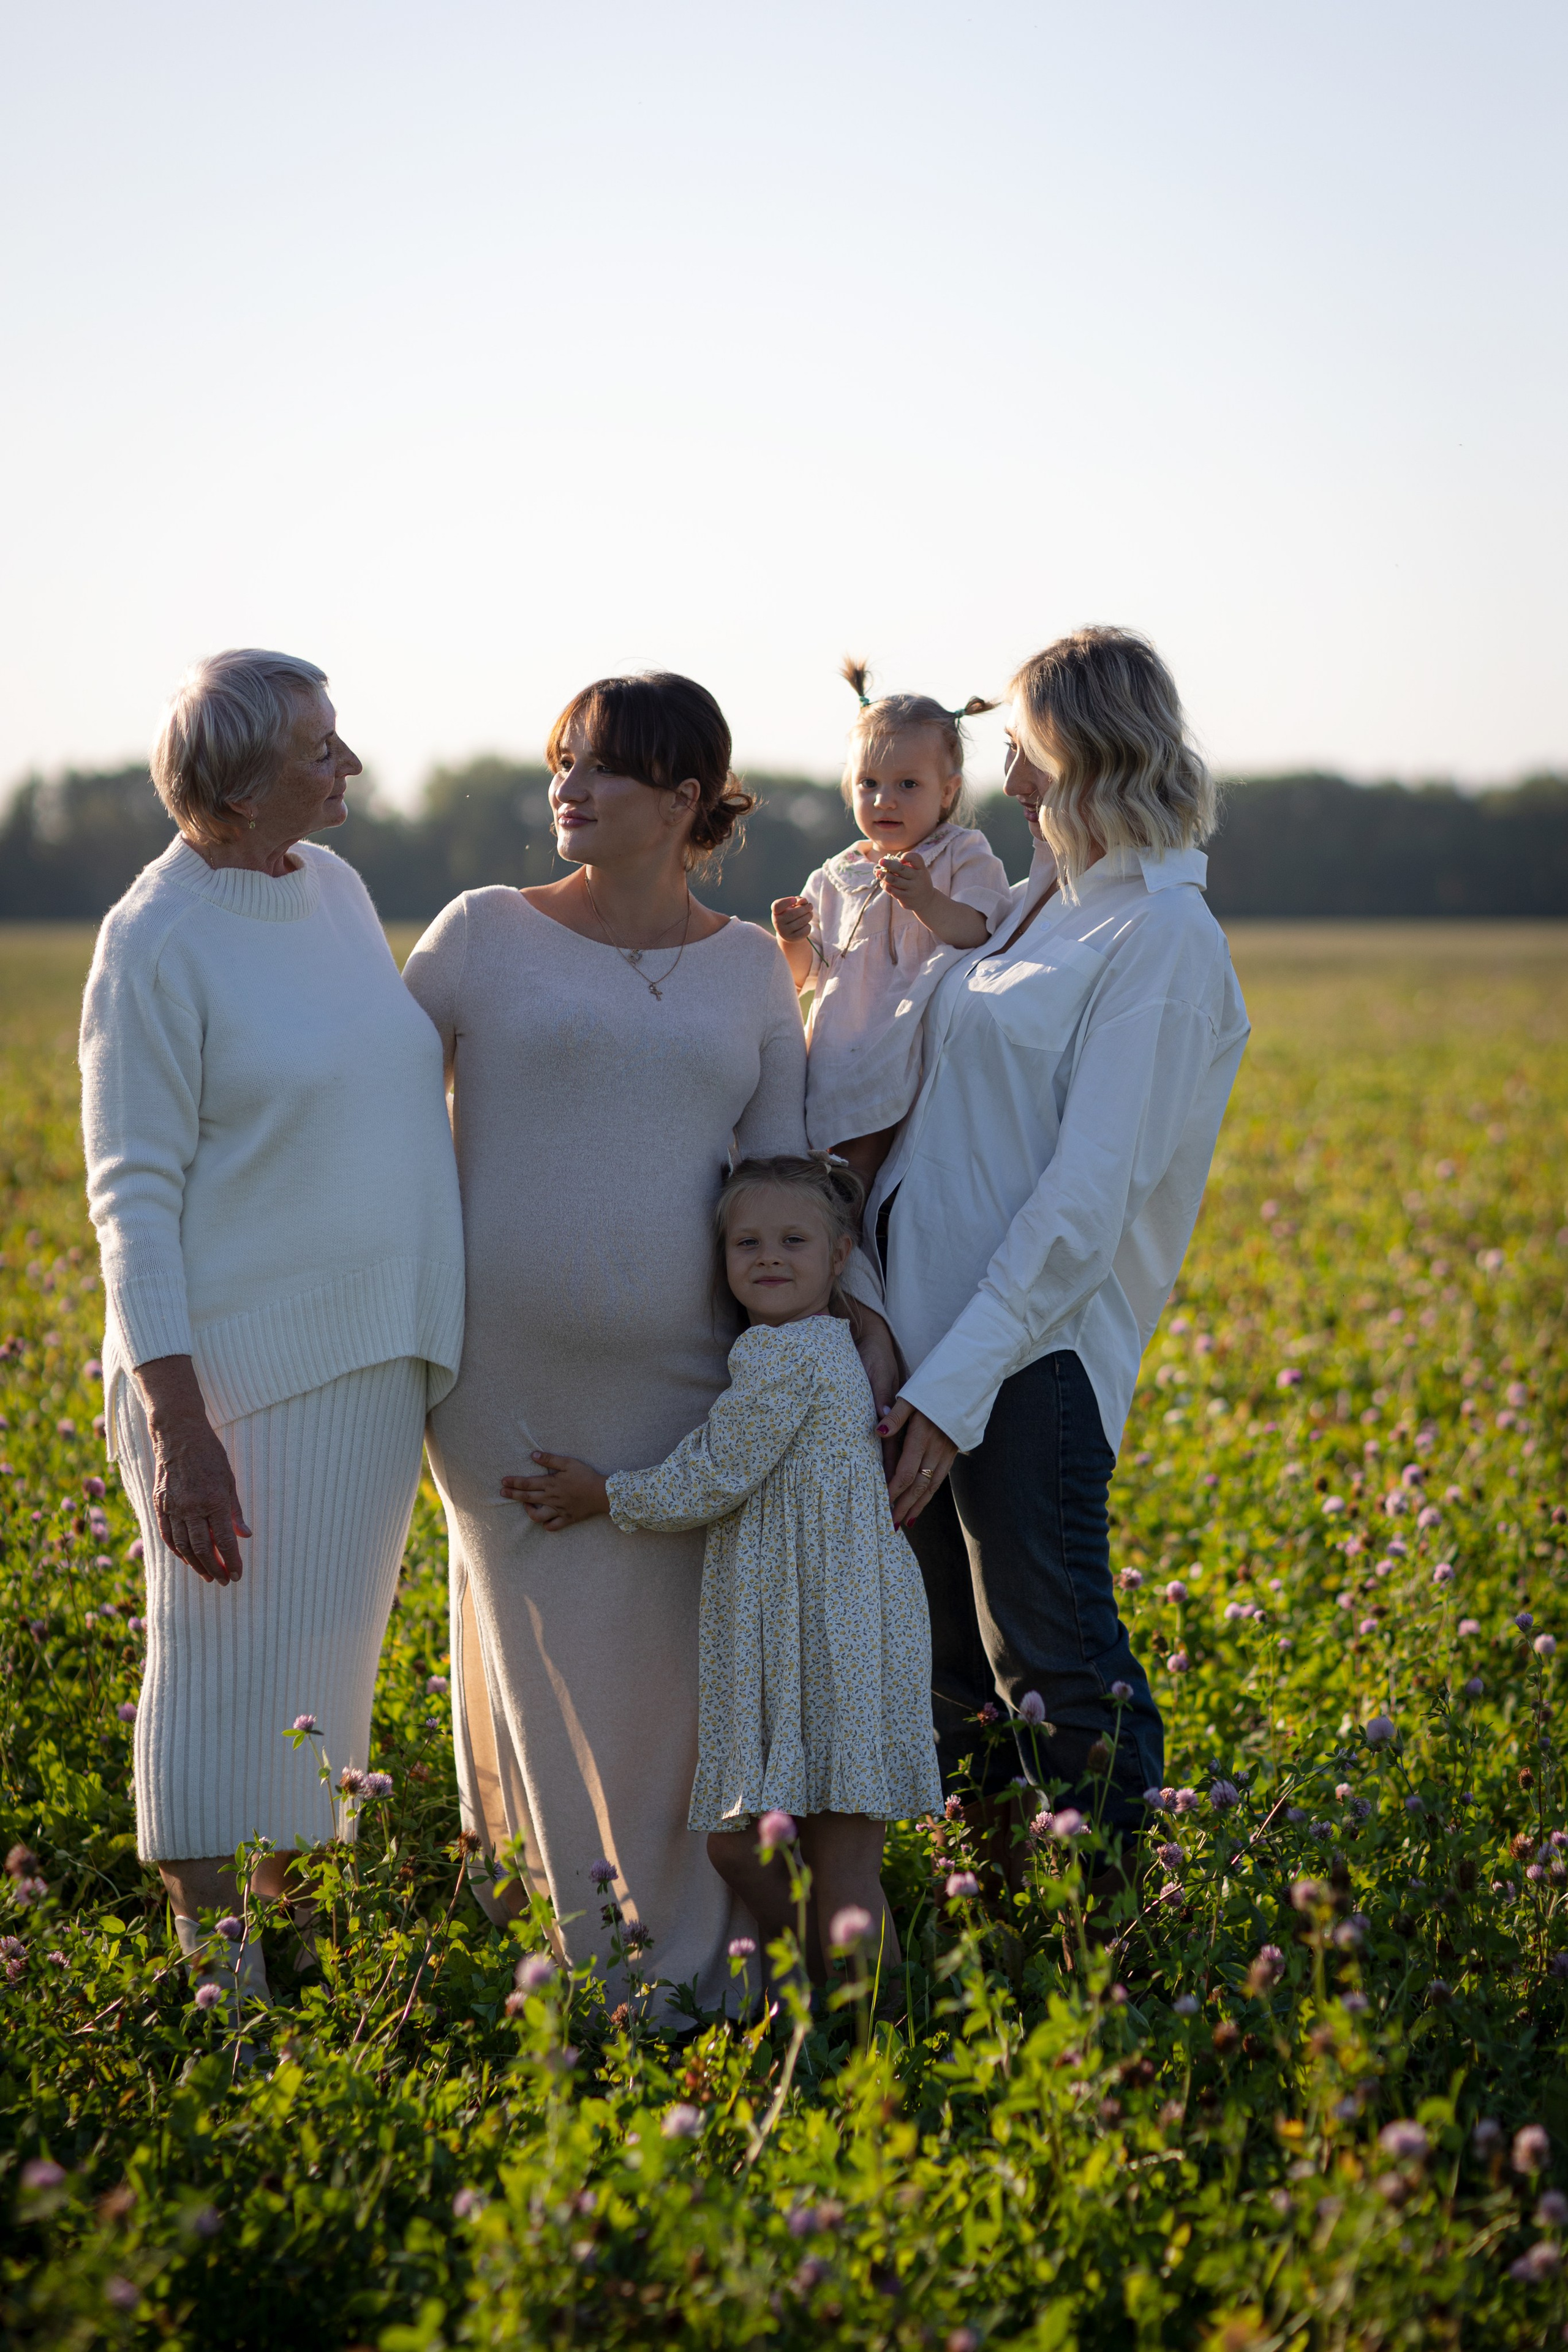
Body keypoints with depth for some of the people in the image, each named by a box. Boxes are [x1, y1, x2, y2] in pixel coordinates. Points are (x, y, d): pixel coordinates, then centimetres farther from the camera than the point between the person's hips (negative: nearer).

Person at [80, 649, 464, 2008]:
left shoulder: (333, 887, 9)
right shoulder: (159, 941, -13)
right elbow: (135, 1194, -14)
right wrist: (176, 1424, -21)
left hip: (375, 1355, 8)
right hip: (241, 1370, -7)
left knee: (328, 1663, 15)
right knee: (228, 1672, 0)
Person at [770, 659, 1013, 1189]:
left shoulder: (965, 858, 5)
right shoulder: (835, 878, 17)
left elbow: (984, 936, -12)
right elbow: (806, 975, 19)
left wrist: (928, 901, -29)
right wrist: (793, 940, -3)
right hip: (846, 1062, 3)